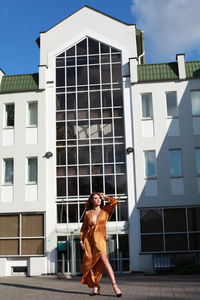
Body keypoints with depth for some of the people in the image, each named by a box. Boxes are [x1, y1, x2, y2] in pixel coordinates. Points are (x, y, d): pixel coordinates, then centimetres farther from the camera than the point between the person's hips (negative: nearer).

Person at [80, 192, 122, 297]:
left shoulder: (105, 210, 9)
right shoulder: (88, 213, 12)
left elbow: (115, 201, -5)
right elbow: (83, 228, 14)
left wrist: (105, 197, 9)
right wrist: (81, 240, 5)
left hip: (100, 238, -2)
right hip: (88, 239, 2)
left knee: (103, 259, -22)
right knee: (90, 263, 1)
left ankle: (114, 285, -26)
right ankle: (95, 287, 15)